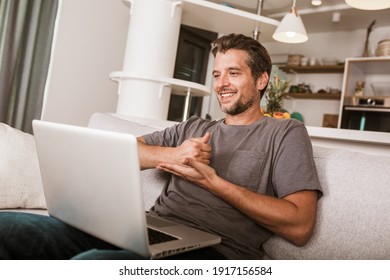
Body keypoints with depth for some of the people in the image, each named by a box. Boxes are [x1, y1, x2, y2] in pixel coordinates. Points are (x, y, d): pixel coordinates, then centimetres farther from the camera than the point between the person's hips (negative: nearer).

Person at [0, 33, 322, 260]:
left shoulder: (286, 132, 8)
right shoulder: (193, 127, 23)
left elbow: (300, 227, -5)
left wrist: (212, 181, -9)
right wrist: (172, 154, -3)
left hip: (213, 251, -4)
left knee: (92, 263, -36)